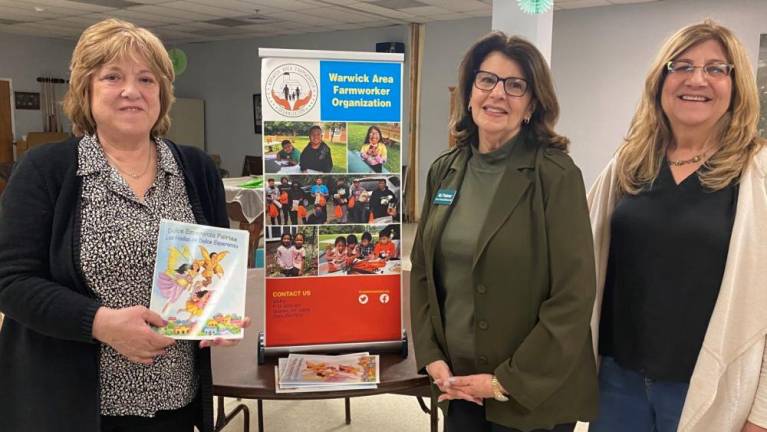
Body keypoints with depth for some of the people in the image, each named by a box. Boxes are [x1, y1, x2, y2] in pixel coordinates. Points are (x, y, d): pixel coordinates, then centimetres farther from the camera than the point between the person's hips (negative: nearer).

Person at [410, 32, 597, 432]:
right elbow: (422, 269, 8)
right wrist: (431, 356, -2)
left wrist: (507, 381, -14)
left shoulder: (557, 176, -13)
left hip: (533, 393, -4)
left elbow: (573, 298, -15)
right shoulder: (444, 170, 2)